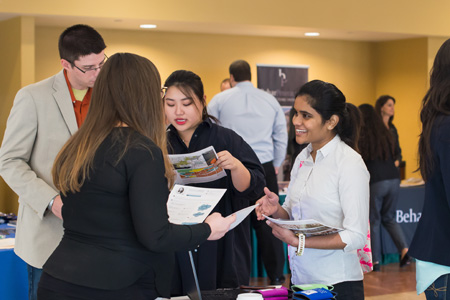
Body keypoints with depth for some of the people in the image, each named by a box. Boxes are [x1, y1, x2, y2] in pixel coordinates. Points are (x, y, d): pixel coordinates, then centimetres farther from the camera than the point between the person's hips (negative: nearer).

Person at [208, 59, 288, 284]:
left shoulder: (219, 100, 4)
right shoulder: (270, 101, 10)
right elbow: (281, 136, 14)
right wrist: (276, 166, 24)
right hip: (265, 168, 2)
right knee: (266, 223, 7)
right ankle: (276, 276, 12)